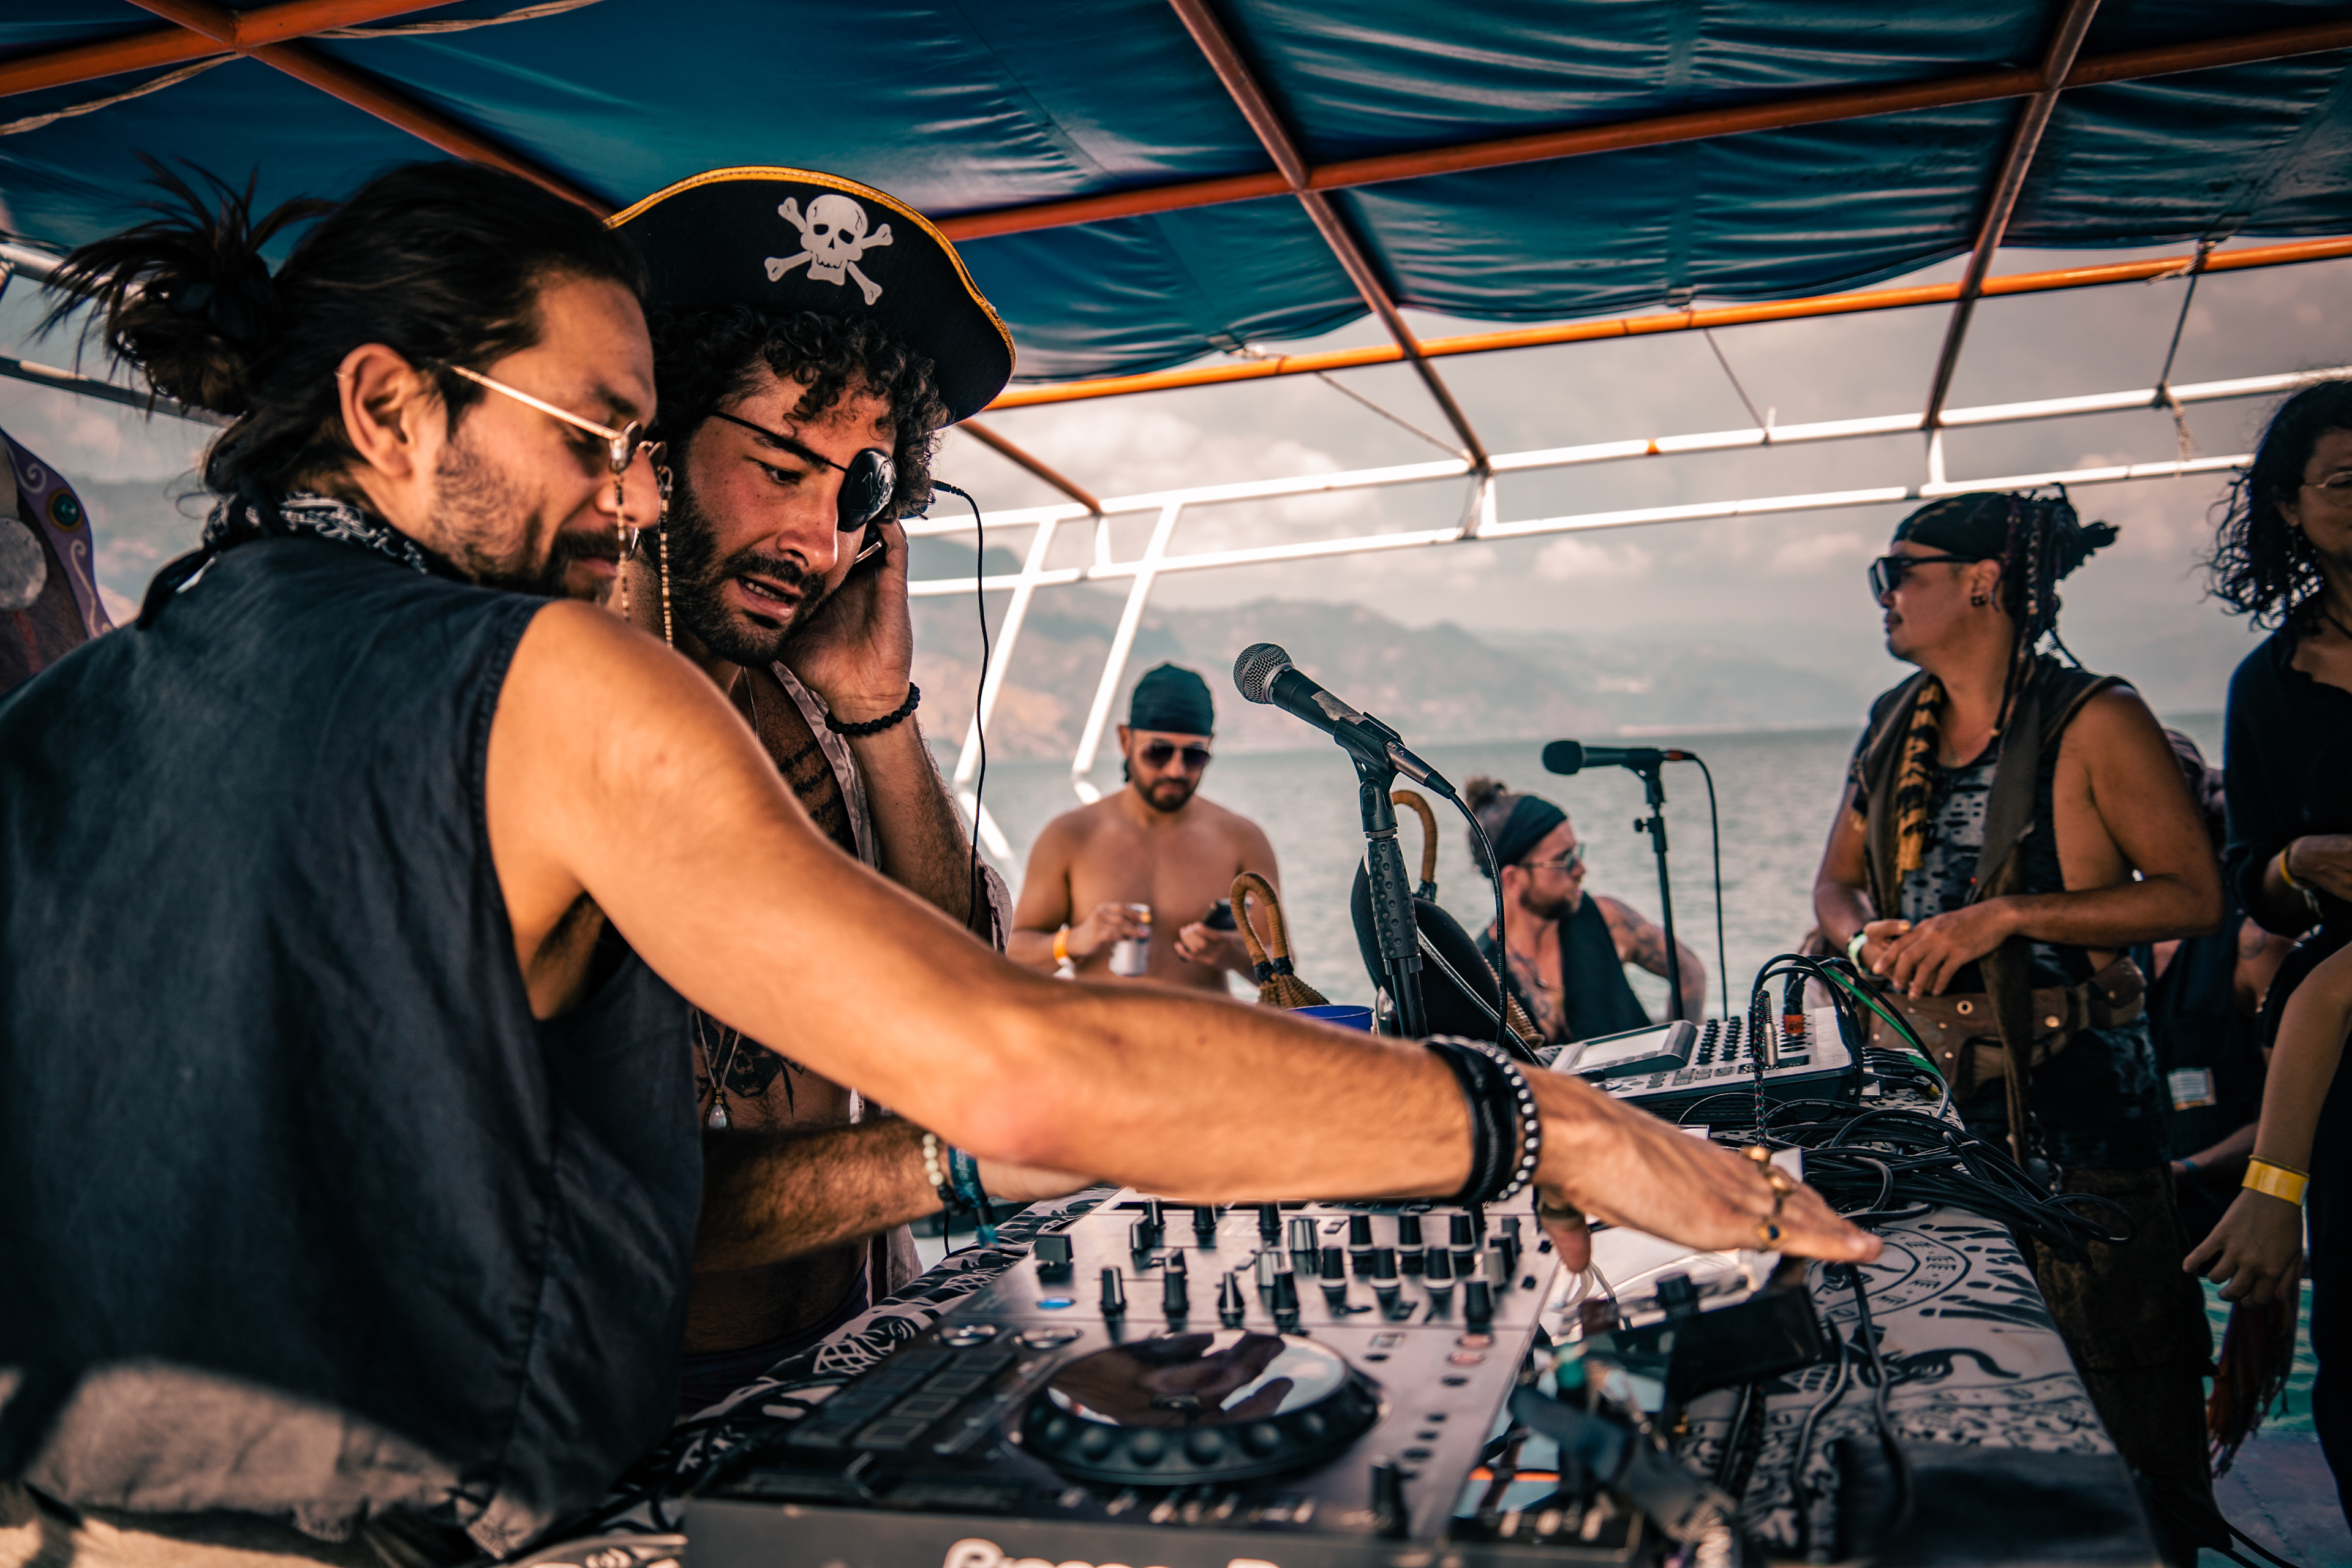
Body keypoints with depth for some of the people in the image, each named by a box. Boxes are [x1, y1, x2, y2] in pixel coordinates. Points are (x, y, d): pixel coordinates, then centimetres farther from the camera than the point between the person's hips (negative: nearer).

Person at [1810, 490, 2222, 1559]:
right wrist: (1862, 937, -5)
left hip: (2073, 1097, -5)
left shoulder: (2093, 723, -8)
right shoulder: (1894, 727, 11)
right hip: (1930, 1086, 6)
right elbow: (1836, 880, 18)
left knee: (2122, 1384, 0)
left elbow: (2195, 896, -11)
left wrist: (2004, 918, -19)